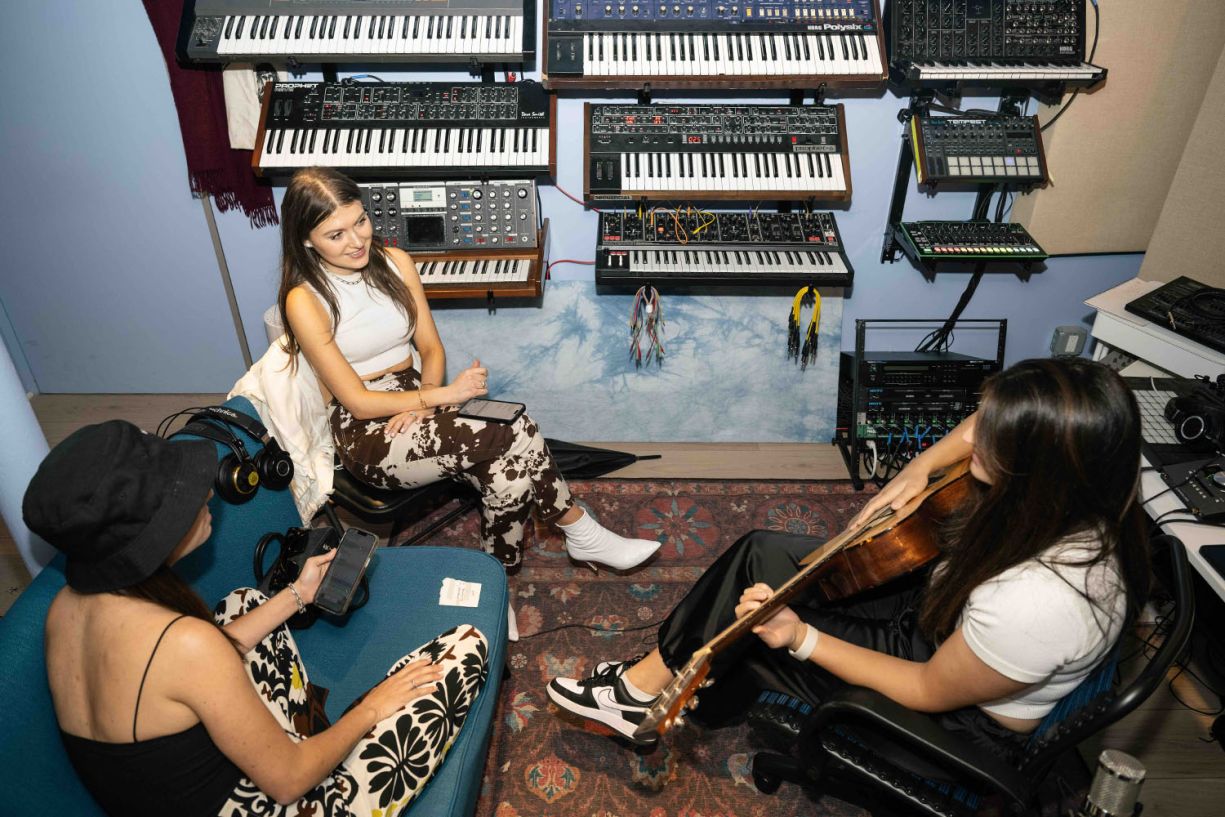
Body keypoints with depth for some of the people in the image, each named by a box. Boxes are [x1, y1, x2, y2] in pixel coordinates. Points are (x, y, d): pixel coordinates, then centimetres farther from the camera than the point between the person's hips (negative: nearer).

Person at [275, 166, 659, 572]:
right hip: (365, 433, -5)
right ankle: (582, 534, -5)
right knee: (518, 431, -26)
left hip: (416, 404, 5)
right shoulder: (304, 300, -14)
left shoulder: (394, 262, 2)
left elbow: (432, 348, 6)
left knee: (511, 479, -26)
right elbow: (357, 401, -14)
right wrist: (445, 394, -19)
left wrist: (424, 404, -14)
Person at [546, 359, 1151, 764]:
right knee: (761, 554, -1)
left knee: (740, 626, -7)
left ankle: (648, 689, 22)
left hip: (966, 717, -7)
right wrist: (917, 469, -11)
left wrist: (800, 638, -22)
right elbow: (989, 428, 3)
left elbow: (930, 691, -24)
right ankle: (654, 684, 15)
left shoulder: (1037, 602, -40)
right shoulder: (1074, 486, -20)